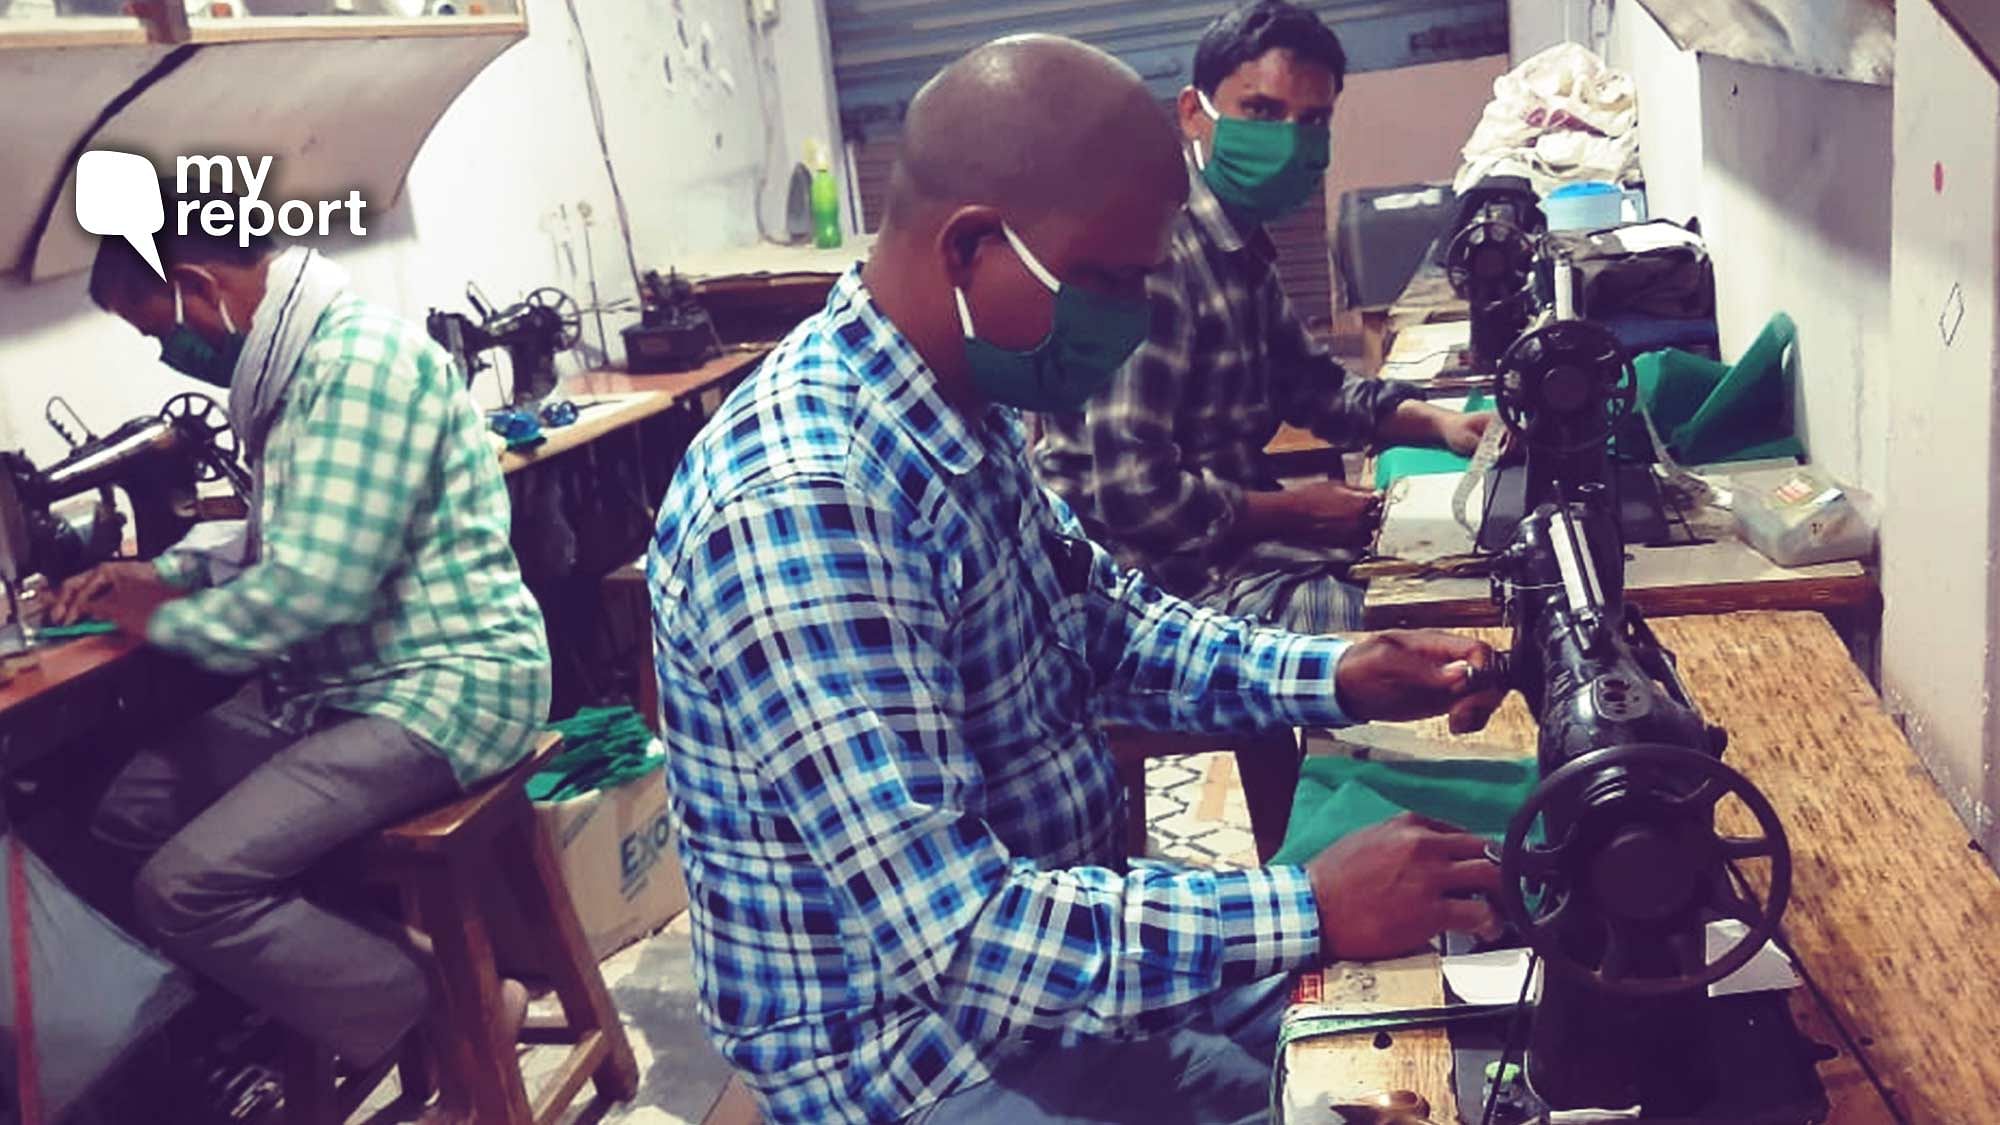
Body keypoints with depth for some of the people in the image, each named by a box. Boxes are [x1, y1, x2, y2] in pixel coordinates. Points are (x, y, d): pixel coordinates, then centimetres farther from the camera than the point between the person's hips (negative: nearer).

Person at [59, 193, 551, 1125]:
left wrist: (166, 622, -8)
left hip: (439, 692, -10)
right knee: (125, 814, 5)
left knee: (187, 887, -19)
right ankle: (300, 1005, 11)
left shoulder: (363, 358, -19)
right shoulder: (297, 366, 13)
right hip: (340, 683, 10)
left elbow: (315, 583, -26)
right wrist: (163, 572, 13)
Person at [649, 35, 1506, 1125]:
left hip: (1046, 945, 8)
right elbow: (953, 941, -33)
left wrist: (1334, 676, -3)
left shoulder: (961, 406, -3)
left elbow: (1105, 623, 10)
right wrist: (1310, 913, -30)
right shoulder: (800, 505, -32)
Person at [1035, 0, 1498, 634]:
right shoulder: (1155, 254, -24)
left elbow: (1312, 384, 22)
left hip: (1225, 533, 10)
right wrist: (1295, 512, -15)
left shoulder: (1240, 246, 8)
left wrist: (1436, 422, 5)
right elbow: (1133, 495, -28)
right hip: (1162, 566, -10)